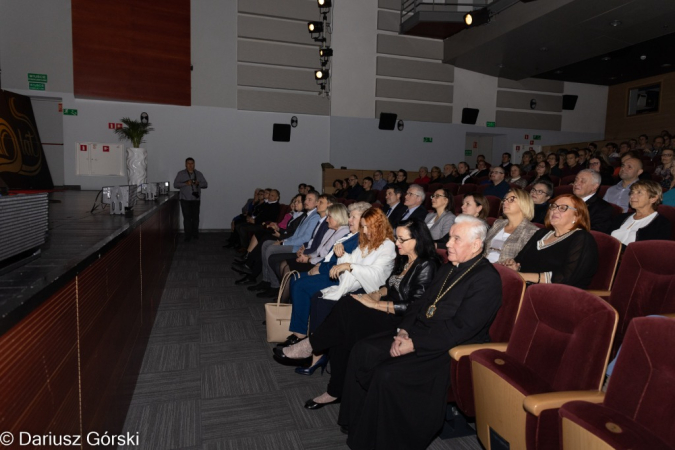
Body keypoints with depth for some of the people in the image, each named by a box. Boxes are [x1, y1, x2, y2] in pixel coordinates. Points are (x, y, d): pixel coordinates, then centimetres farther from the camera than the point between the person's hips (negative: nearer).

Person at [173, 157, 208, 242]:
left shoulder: (199, 174, 10)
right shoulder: (181, 174, 5)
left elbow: (205, 185, 8)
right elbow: (175, 185, -3)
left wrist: (198, 183, -13)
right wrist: (185, 183, -18)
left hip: (196, 199, 2)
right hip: (185, 199, -2)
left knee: (195, 217, 3)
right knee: (187, 217, -5)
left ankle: (195, 234, 18)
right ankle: (188, 236, 1)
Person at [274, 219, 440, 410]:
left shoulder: (426, 266, -13)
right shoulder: (403, 260, 14)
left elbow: (413, 306, -19)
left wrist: (374, 304, -18)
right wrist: (377, 293, -1)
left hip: (401, 320, -8)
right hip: (386, 311, 8)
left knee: (346, 307, -24)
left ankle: (309, 347, -6)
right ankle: (336, 390, -9)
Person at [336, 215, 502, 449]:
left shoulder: (487, 279, -14)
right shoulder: (447, 269, 14)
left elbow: (460, 328, -22)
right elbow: (422, 303, 14)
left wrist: (415, 343, -22)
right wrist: (403, 331, -4)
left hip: (451, 349, -9)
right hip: (418, 333, 9)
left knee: (388, 374, -26)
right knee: (363, 351, -4)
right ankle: (357, 423, 11)